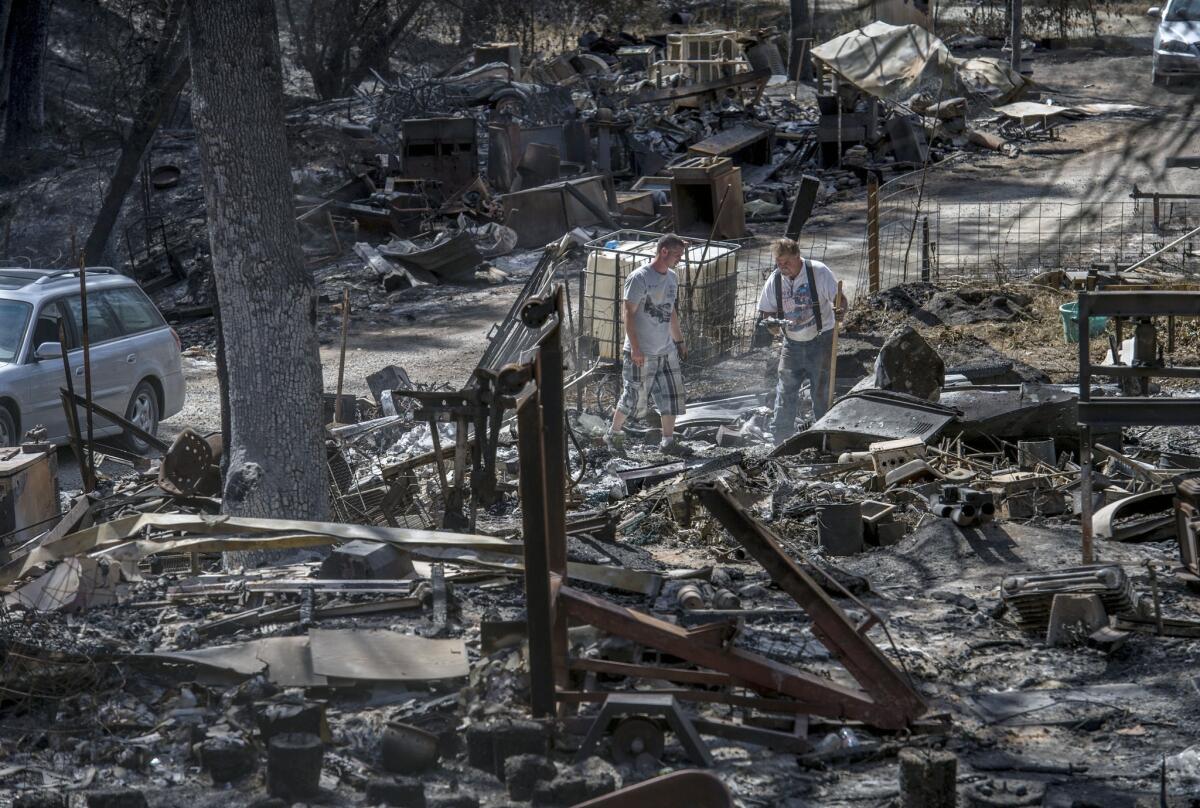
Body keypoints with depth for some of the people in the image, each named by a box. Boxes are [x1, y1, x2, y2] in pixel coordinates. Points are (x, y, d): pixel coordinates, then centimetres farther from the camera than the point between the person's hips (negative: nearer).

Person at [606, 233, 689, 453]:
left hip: (666, 351, 7)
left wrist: (679, 341, 21)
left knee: (671, 395, 4)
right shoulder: (639, 278, -16)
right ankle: (614, 433, 20)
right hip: (642, 353, -7)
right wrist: (635, 349, -20)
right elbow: (628, 313, -17)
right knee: (632, 396, 2)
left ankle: (668, 440, 12)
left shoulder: (672, 278, 9)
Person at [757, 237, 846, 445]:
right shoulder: (774, 280, -3)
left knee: (821, 391, 2)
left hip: (820, 340, -3)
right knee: (785, 391, 0)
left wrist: (840, 310, -31)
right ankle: (781, 440, 6)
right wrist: (770, 321, -18)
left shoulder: (819, 272, -12)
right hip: (792, 343, 3)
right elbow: (766, 312, 6)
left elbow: (839, 299, -8)